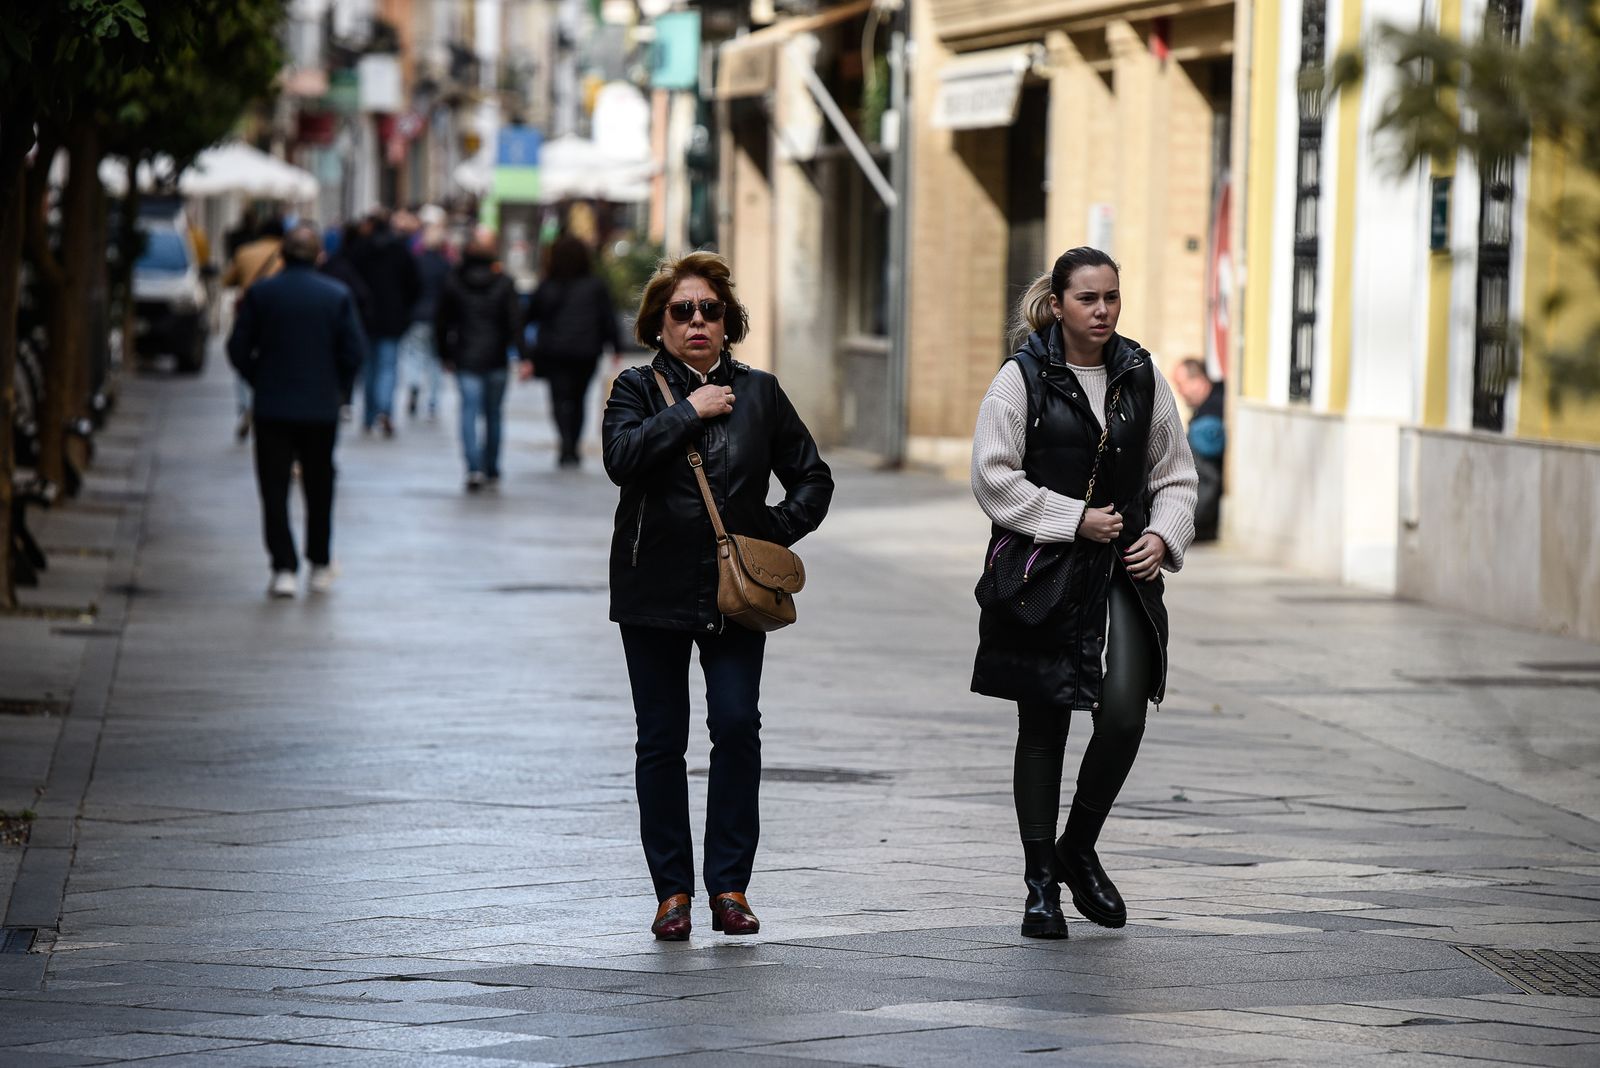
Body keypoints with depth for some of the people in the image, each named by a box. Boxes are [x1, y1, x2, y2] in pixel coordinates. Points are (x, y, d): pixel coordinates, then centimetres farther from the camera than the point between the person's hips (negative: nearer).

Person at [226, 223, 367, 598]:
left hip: (272, 408, -1)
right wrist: (336, 387, 11)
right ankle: (320, 566, 20)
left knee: (275, 489, 2)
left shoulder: (259, 294, -4)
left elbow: (238, 349, -3)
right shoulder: (338, 296, -4)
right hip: (322, 408, 1)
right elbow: (355, 352, -5)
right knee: (319, 488, 14)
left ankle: (284, 568, -8)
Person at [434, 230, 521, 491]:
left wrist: (445, 355, 14)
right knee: (493, 413, 14)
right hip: (496, 361, 0)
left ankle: (475, 468, -21)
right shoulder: (503, 284, -4)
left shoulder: (453, 283, 0)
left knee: (469, 411, -4)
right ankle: (492, 469, 23)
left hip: (465, 359, 0)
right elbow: (515, 322, -8)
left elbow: (441, 322, 5)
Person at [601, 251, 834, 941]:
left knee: (737, 726, -9)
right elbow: (623, 457, -17)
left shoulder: (759, 393, 9)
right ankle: (673, 891, 10)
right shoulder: (637, 389, 3)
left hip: (736, 593, 1)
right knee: (661, 741, 3)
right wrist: (690, 412, -13)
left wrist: (775, 531, 1)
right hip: (655, 592, -1)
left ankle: (730, 884, -1)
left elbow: (813, 479, 14)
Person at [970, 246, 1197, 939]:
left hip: (1124, 573, 3)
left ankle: (1079, 848, 11)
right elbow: (994, 478, -8)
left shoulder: (1142, 378, 9)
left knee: (1124, 714, -13)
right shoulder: (1022, 378, -3)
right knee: (1042, 728, 3)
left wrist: (1162, 535, -2)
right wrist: (1075, 520, -12)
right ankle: (1041, 884, 13)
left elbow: (1174, 475, 16)